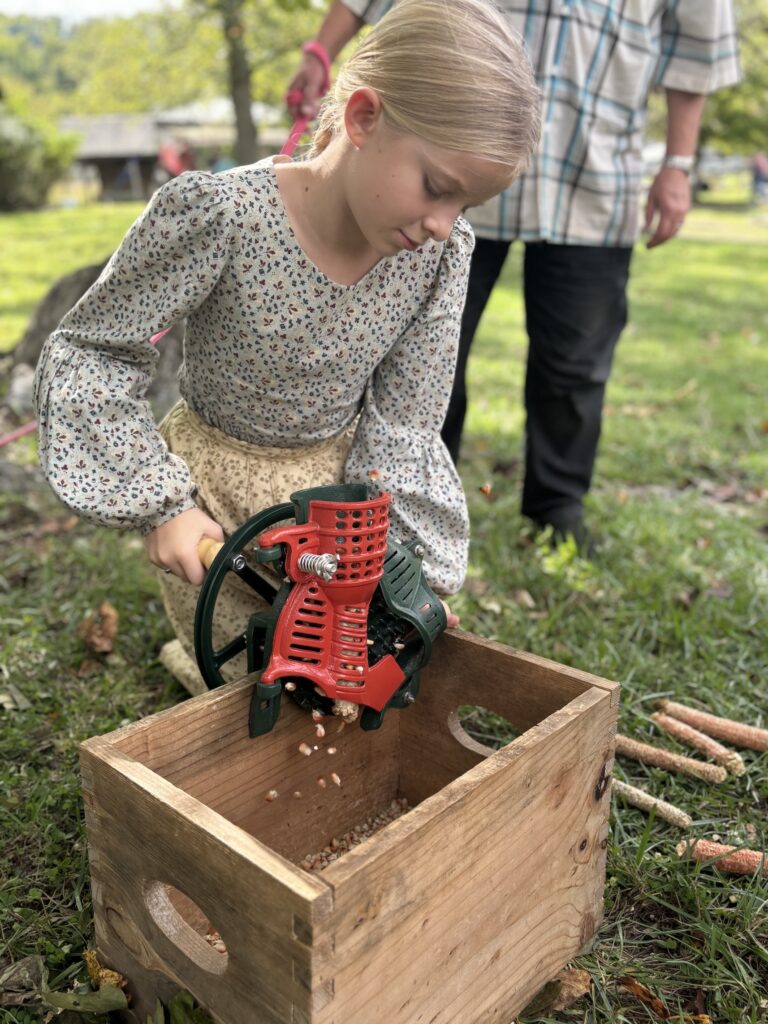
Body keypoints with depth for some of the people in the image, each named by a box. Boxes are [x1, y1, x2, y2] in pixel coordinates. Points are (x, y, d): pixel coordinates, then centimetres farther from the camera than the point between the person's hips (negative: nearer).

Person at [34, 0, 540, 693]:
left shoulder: (442, 250, -18)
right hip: (216, 483, -3)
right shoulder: (219, 214, -30)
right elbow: (88, 351, -19)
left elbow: (403, 420, -12)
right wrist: (163, 504, -25)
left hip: (343, 473, 4)